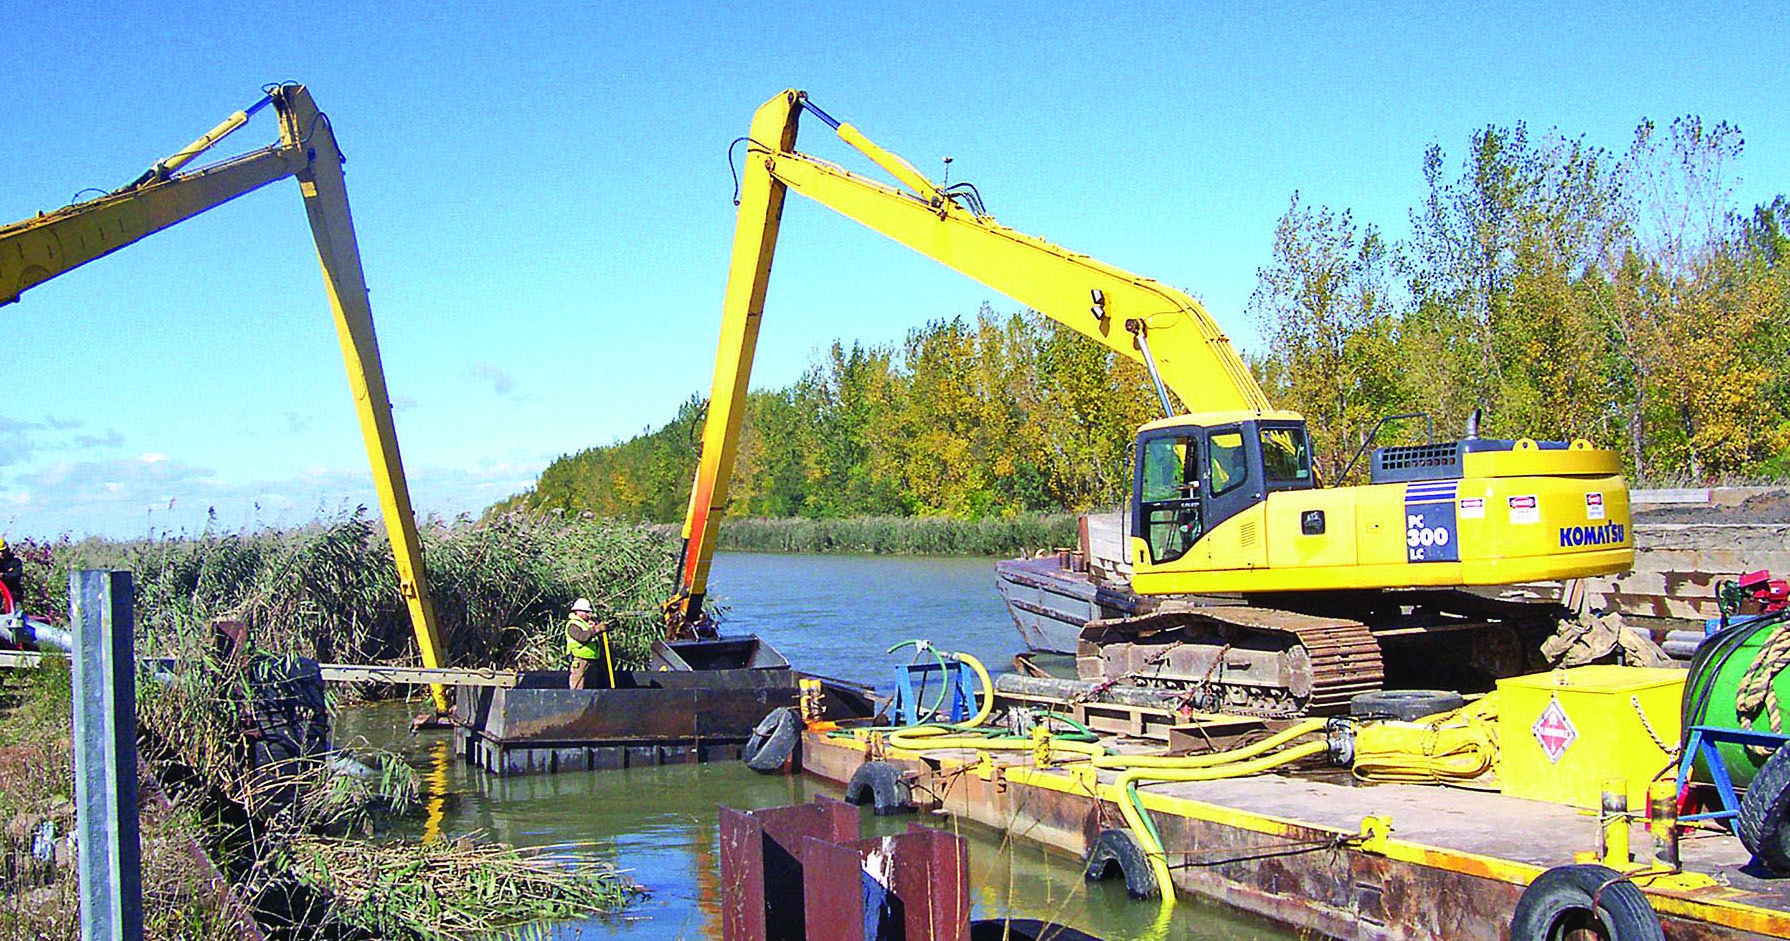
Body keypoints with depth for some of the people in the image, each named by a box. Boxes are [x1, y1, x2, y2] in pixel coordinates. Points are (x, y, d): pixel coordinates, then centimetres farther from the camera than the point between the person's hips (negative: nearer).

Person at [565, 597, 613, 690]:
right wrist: (597, 629, -34)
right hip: (580, 661, -8)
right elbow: (583, 637, -25)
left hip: (594, 661, 8)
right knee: (577, 689, -8)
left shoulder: (591, 622, 19)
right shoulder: (572, 625, -6)